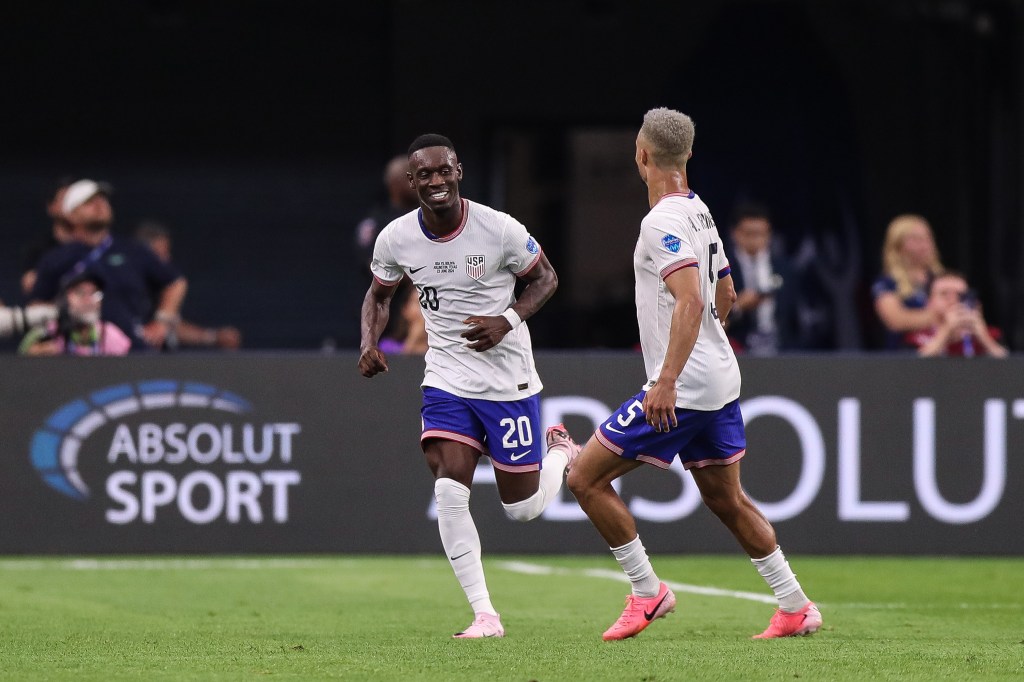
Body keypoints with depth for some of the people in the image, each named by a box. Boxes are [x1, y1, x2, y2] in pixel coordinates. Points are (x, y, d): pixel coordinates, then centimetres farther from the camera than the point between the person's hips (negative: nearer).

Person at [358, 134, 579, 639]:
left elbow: (545, 279, -1)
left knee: (521, 507, 5)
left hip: (509, 381, -2)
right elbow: (379, 293, 13)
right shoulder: (396, 238, -7)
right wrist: (369, 342, -6)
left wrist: (507, 321, -19)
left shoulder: (499, 229, -16)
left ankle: (561, 453, 42)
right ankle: (484, 616, -9)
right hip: (446, 382, 2)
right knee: (449, 488, -17)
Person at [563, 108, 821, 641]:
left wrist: (667, 381, -30)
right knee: (727, 500, 18)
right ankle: (796, 609, 18)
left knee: (586, 477, -4)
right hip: (720, 382, 10)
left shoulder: (663, 222, -16)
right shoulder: (700, 213, 13)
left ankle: (647, 592, -1)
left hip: (682, 389, -10)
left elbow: (691, 300, -27)